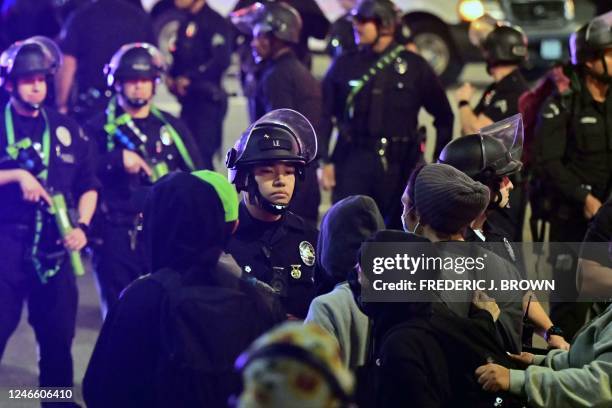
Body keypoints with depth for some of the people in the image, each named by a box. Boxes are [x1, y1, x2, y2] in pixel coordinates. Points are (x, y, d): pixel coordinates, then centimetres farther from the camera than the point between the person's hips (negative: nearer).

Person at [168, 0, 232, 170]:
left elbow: (221, 60, -21)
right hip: (189, 100, 9)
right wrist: (171, 76, 4)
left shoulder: (214, 21, -10)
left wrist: (188, 78, -17)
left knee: (201, 157, -10)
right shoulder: (186, 23, 17)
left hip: (207, 99, -9)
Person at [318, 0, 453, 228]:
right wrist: (324, 162, -3)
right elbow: (324, 117, 7)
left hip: (399, 164, 0)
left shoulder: (414, 66, 5)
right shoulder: (344, 66, 7)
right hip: (353, 161, 0)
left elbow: (444, 117, 11)